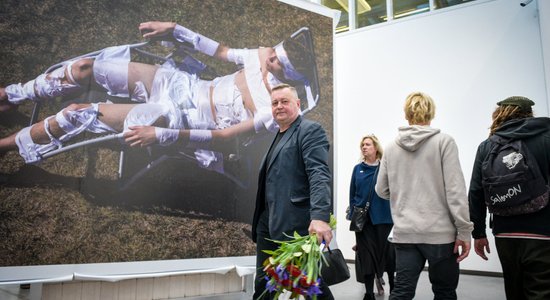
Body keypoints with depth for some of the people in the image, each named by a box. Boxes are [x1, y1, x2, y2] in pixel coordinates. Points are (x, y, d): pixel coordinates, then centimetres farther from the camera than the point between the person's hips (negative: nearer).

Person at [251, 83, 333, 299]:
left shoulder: (310, 130, -6)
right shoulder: (279, 136, 21)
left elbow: (320, 176, -20)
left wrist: (320, 217, -33)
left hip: (297, 224, -8)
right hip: (269, 224, 9)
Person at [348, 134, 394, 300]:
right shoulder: (358, 169, 7)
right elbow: (352, 193, 9)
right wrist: (353, 214, 3)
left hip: (383, 217, -2)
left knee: (387, 252, 6)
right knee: (366, 254, 7)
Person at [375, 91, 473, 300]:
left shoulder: (391, 148, 5)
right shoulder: (443, 142, -4)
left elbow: (382, 190, 10)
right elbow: (455, 190, -10)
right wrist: (464, 231, -5)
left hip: (404, 233, 3)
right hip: (439, 232, -2)